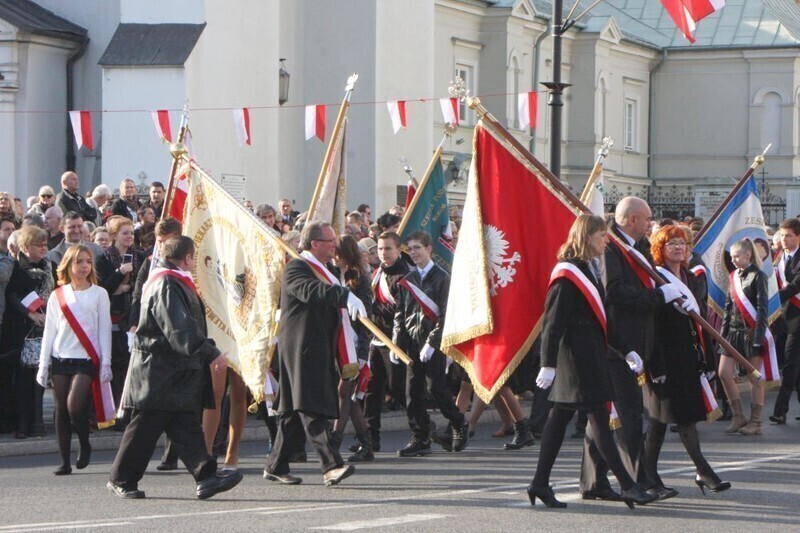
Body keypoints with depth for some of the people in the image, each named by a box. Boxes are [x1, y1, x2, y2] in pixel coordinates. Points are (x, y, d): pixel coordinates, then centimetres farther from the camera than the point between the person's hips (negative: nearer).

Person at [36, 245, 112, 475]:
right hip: (60, 359, 3)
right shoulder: (57, 296, 9)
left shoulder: (99, 294, 4)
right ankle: (64, 462, 9)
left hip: (86, 359, -3)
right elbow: (49, 331, 9)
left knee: (75, 405, -17)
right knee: (61, 410, 3)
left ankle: (85, 446, 8)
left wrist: (106, 363, -3)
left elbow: (104, 330, 3)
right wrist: (43, 366, 5)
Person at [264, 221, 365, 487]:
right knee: (311, 408, -14)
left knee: (295, 410, 10)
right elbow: (310, 291, -31)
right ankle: (331, 465, -23)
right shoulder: (296, 268, -11)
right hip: (301, 349, -10)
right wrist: (345, 296, -43)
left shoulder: (324, 271, 22)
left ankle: (276, 466, 15)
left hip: (319, 351, 10)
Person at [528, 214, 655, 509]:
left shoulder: (590, 269, 15)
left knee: (560, 416, 10)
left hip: (590, 353, 10)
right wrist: (548, 363, -20)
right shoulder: (567, 274, -14)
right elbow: (553, 320, -17)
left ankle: (540, 484, 13)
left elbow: (599, 314, 20)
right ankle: (627, 486, -8)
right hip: (576, 354, -10)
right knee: (598, 417, -8)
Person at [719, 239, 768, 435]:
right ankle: (738, 417, 9)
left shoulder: (757, 276, -7)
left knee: (754, 378, -1)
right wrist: (723, 332, 10)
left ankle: (755, 422, 5)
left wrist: (758, 337, -16)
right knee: (724, 373, -1)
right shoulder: (734, 276, 13)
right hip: (733, 331, 7)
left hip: (751, 331, -7)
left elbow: (762, 308, -11)